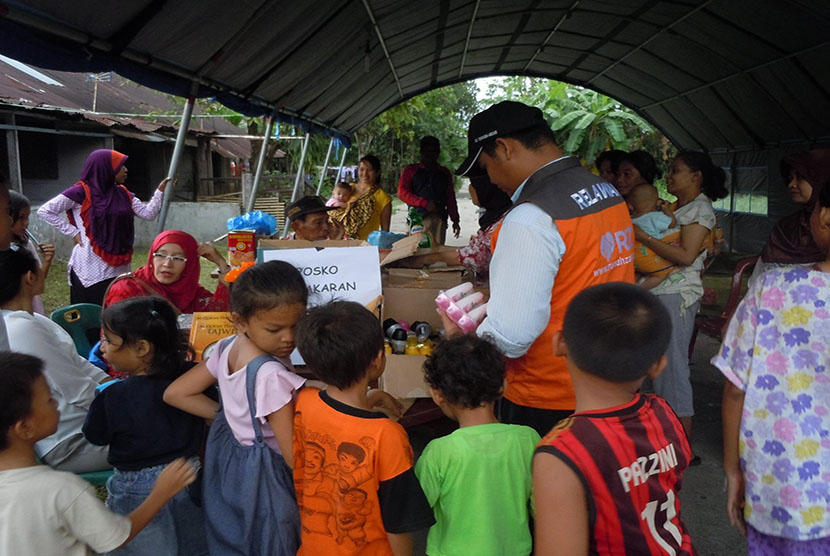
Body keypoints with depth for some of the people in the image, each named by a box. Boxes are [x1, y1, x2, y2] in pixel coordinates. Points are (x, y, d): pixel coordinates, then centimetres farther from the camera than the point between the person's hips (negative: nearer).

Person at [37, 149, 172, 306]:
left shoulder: (122, 193, 11)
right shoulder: (81, 192, -7)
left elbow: (148, 213, 5)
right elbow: (45, 211, -6)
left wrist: (160, 191, -5)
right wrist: (73, 232, -8)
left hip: (119, 269, 6)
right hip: (91, 272, -5)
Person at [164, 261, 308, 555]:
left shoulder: (227, 349, -8)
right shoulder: (271, 376, -32)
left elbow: (174, 393, 2)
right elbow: (296, 458, -29)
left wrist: (228, 414, 1)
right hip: (263, 475, -7)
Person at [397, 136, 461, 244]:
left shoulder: (445, 173, 21)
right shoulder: (410, 170, 13)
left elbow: (451, 199, 21)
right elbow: (402, 193, 2)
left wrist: (455, 220, 13)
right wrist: (424, 203, -8)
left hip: (439, 220, 2)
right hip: (416, 219, -2)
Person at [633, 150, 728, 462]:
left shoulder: (699, 208, -7)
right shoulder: (676, 206, 18)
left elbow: (685, 255, -17)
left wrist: (643, 237, -17)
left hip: (677, 295, -8)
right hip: (657, 292, 8)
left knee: (673, 365, -6)